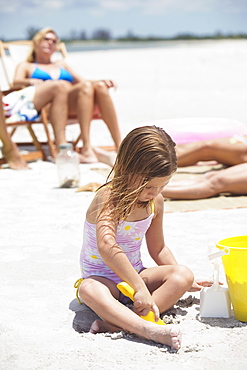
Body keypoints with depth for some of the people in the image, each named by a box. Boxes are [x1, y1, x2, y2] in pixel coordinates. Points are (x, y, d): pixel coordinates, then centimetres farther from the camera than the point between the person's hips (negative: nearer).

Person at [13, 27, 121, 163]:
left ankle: (119, 145, -36)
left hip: (70, 104, 3)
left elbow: (82, 81, 30)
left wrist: (102, 81, 9)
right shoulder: (26, 66, 28)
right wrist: (31, 81, -17)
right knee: (60, 86, -37)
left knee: (100, 86, -25)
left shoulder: (61, 64, 40)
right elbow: (16, 81, 6)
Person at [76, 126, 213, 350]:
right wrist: (139, 287, -41)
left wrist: (182, 280, 10)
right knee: (89, 290, -40)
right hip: (102, 278, -6)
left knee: (183, 274, -21)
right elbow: (107, 247, -37)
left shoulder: (155, 202, 2)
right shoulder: (109, 197, -21)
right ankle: (150, 330, -58)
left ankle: (116, 321, -37)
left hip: (135, 275, 6)